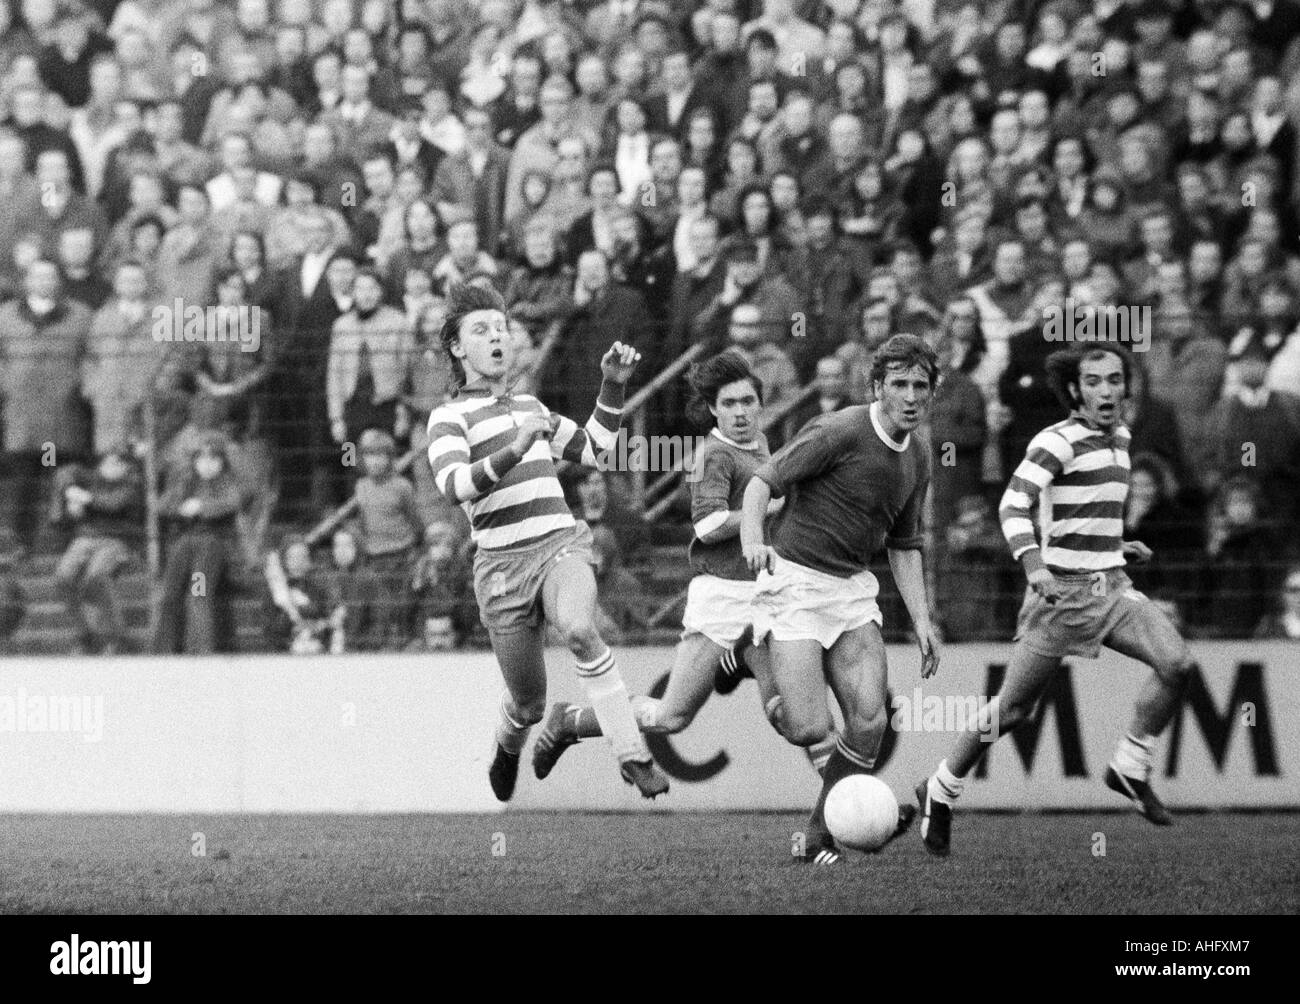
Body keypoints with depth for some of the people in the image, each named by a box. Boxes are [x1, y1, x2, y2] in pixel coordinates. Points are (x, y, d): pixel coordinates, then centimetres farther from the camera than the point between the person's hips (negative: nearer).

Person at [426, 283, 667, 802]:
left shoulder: (529, 405, 23)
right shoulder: (449, 417, 2)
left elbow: (593, 448, 35)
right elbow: (454, 484, -16)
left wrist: (613, 386, 21)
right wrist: (514, 451, -31)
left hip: (560, 545, 3)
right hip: (503, 563, -3)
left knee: (579, 630, -33)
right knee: (528, 704, 3)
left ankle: (633, 755, -31)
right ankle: (508, 746, 40)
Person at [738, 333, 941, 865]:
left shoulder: (917, 456, 9)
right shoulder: (839, 432, -15)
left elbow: (904, 545, 20)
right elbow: (762, 482, -18)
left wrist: (921, 621, 12)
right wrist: (753, 542, -37)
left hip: (851, 587, 7)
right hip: (793, 582, -7)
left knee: (869, 720, -9)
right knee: (809, 730, -16)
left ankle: (821, 836, 8)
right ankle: (780, 707, 21)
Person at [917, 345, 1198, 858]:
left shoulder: (1118, 438, 14)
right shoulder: (1057, 440, -13)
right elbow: (1014, 503, -27)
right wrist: (1033, 563, -41)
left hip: (1112, 587, 7)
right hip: (1062, 590, -7)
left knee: (1175, 661, -16)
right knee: (1013, 709, 2)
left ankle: (1130, 768, 1)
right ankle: (940, 792, 23)